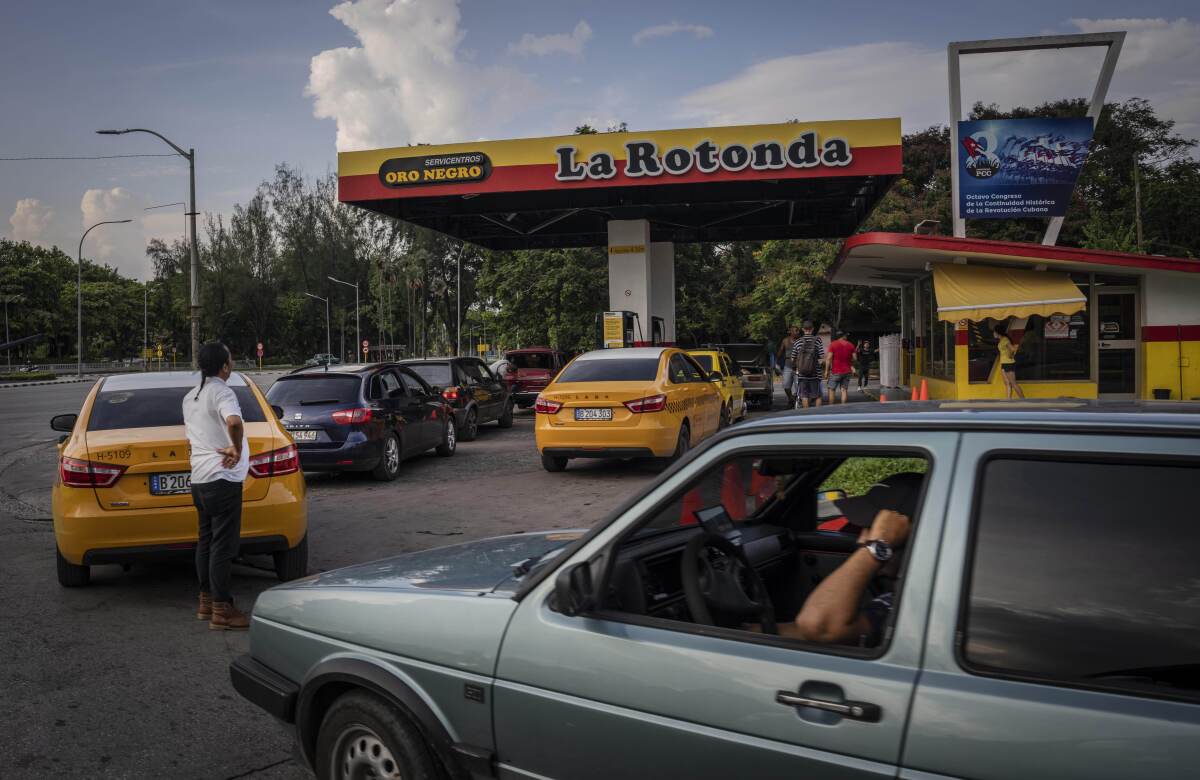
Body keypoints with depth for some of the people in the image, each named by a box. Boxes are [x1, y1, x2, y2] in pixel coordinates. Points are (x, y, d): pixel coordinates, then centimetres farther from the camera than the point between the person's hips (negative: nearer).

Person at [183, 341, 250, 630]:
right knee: (223, 544, -6)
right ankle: (221, 611, -3)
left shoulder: (190, 397, 16)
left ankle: (206, 601, 24)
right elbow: (234, 422, -35)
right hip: (222, 478, -9)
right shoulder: (221, 392, -14)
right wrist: (237, 449, -21)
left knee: (206, 540, 16)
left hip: (199, 479, 9)